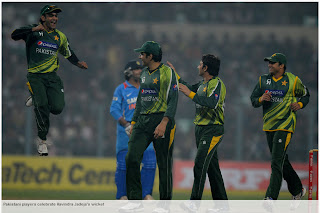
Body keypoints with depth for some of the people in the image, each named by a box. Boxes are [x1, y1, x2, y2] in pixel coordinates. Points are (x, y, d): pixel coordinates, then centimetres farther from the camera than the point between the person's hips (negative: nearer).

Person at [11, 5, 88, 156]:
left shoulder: (60, 37, 11)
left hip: (52, 76, 3)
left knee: (57, 108, -14)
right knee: (41, 105, -23)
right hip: (35, 76, -3)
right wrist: (33, 29, -31)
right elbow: (14, 35, -20)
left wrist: (78, 63, 9)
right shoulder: (34, 32, -3)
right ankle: (42, 140, -6)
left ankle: (38, 99, 22)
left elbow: (68, 53, 26)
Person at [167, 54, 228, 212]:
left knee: (200, 163, -17)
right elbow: (190, 89, 33)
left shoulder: (217, 84, -13)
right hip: (200, 128, 10)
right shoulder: (203, 84, 16)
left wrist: (190, 94, -24)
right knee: (211, 166, 10)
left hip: (212, 130, -10)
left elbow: (212, 103, -28)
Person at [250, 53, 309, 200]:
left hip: (285, 125, -6)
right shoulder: (263, 80, 9)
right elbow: (253, 100, 10)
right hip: (269, 126, 6)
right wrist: (261, 99, -12)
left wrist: (300, 104, -7)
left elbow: (305, 95, 13)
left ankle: (271, 198, -16)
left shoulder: (293, 81, -2)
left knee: (276, 162, -14)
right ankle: (297, 190, 32)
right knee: (282, 162, 15)